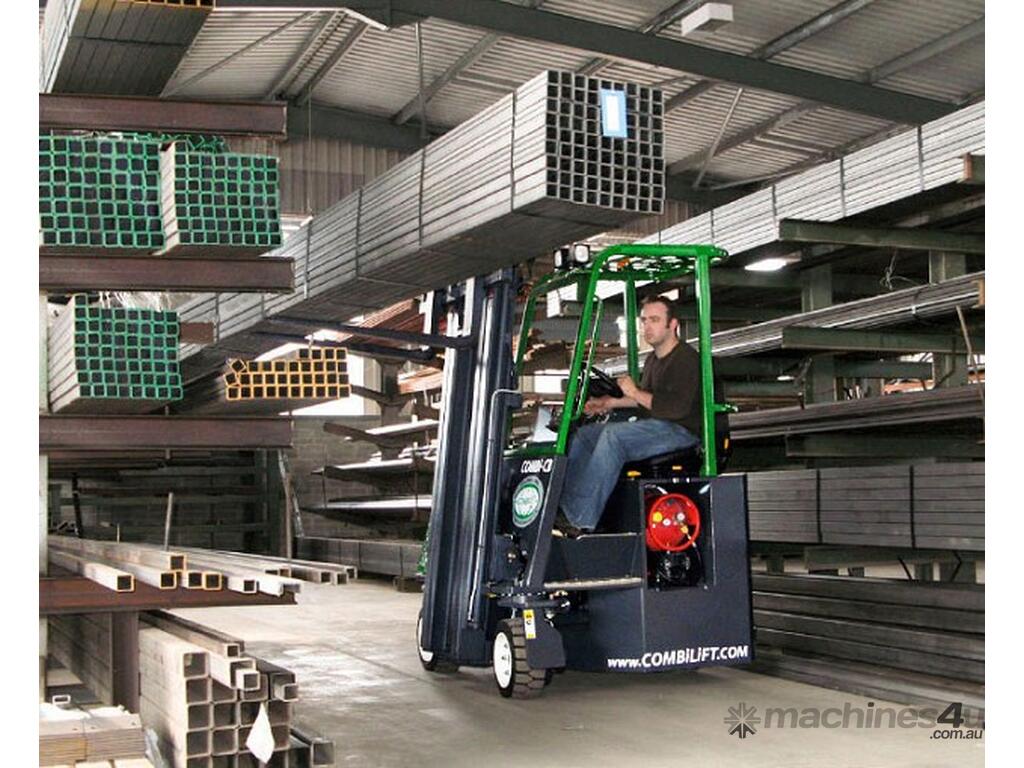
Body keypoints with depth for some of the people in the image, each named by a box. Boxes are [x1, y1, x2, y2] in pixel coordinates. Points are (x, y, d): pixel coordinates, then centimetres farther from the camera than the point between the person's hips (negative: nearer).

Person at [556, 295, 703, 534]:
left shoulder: (686, 359, -13)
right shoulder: (654, 358, 18)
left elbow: (677, 408, -24)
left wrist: (634, 392, -17)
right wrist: (611, 403, 16)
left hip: (680, 431, -10)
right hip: (652, 426, 10)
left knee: (614, 435, -31)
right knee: (583, 435, -1)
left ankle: (580, 519, -34)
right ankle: (564, 506, -15)